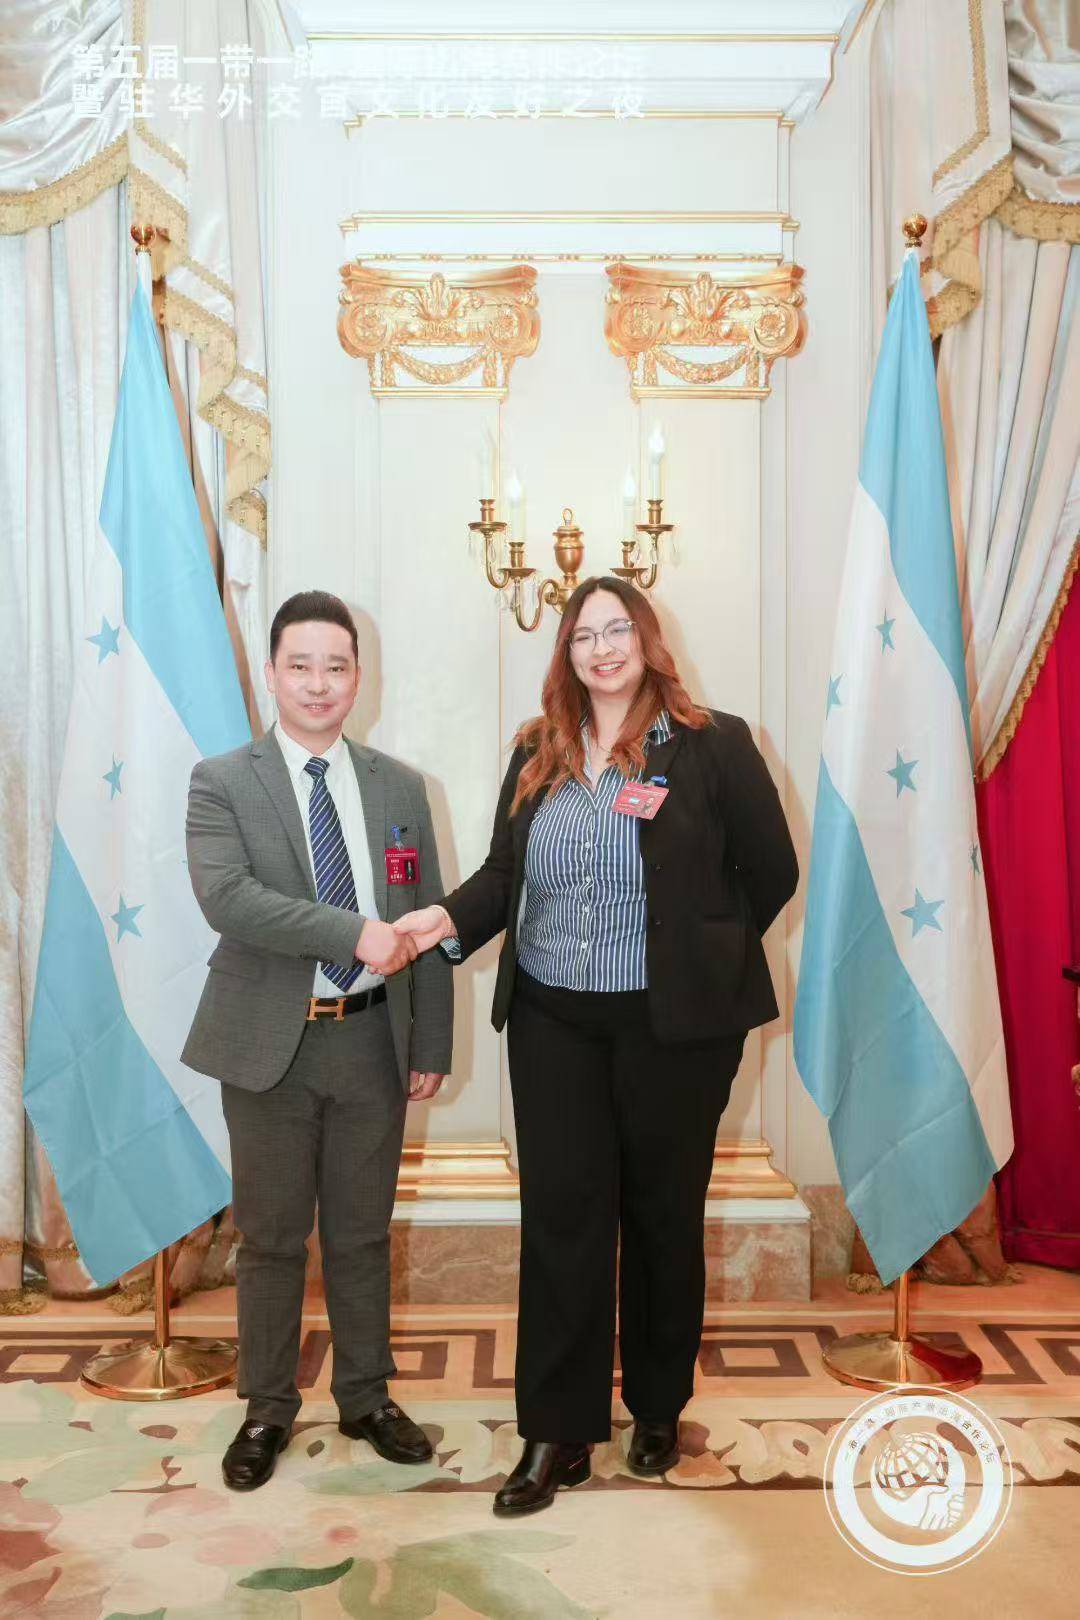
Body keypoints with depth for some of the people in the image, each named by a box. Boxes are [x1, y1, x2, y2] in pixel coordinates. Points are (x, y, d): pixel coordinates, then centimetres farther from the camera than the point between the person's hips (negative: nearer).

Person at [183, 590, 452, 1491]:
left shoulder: (399, 788, 5)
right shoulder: (222, 783, -4)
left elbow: (428, 924, 6)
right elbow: (224, 897, -20)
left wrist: (431, 1046, 3)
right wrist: (354, 932, -26)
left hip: (372, 1041, 2)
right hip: (272, 1044, -2)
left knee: (363, 1235, 15)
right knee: (272, 1238, 12)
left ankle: (366, 1399, 34)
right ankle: (268, 1410, 31)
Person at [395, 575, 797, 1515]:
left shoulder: (713, 744, -5)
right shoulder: (537, 755, 7)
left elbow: (771, 872, -1)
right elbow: (504, 873, 7)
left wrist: (701, 964, 2)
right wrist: (450, 919, -11)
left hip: (672, 1025, -2)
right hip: (553, 1022, 3)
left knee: (662, 1215, 13)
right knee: (561, 1218, 5)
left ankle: (659, 1409, 35)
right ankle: (557, 1436, 19)